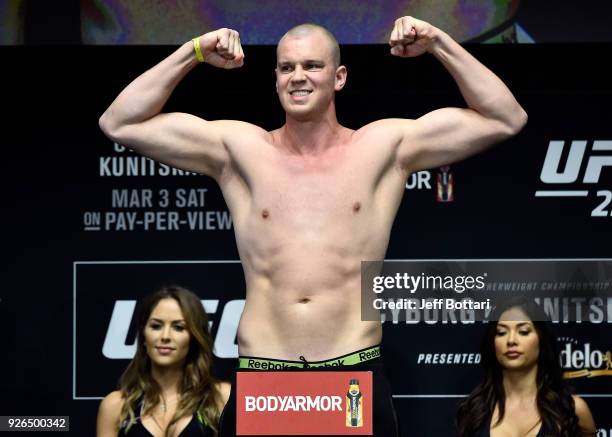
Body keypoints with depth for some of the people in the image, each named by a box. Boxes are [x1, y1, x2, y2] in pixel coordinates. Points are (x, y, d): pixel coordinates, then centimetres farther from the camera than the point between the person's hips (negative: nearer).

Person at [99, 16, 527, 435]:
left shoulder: (384, 147, 7)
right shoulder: (239, 148, 9)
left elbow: (507, 119, 7)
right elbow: (120, 124, 7)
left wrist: (439, 43, 1)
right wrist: (192, 52, 3)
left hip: (355, 372, 0)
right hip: (262, 373, 1)